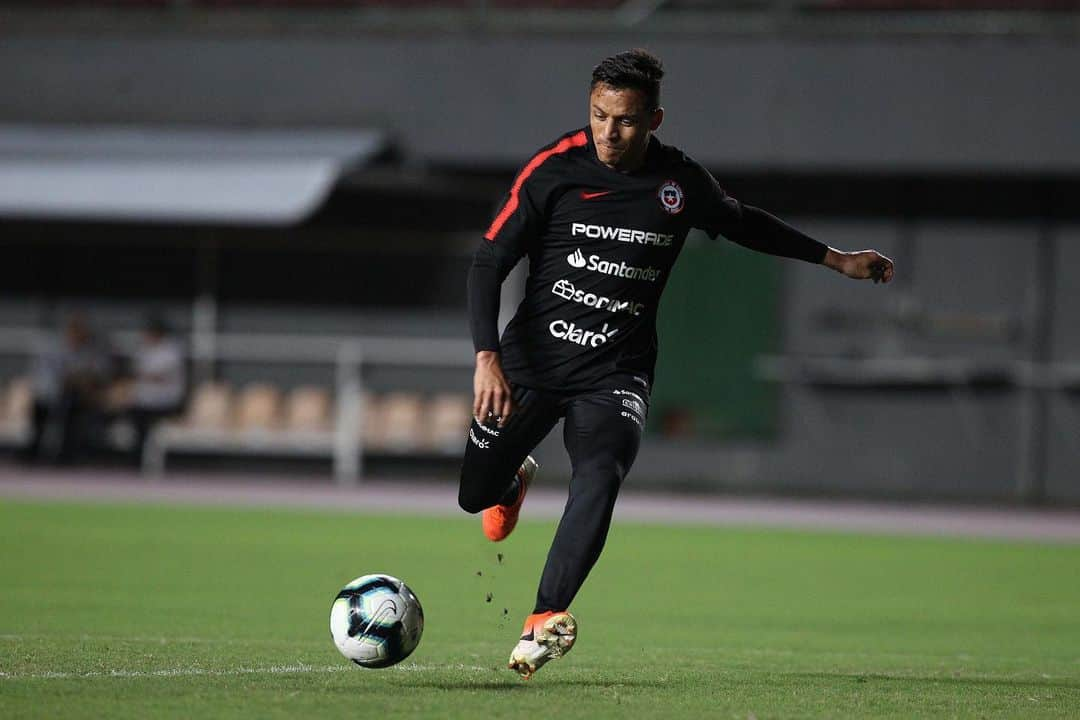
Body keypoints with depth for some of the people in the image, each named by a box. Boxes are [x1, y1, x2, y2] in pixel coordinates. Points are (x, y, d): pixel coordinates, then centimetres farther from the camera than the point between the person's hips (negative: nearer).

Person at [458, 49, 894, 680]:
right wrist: (487, 356, -20)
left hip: (615, 373, 0)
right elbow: (490, 261, -8)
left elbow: (744, 224, 19)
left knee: (600, 475, -29)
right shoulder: (555, 168, -10)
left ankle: (546, 620, -36)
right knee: (475, 496, 8)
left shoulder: (680, 182, -2)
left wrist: (836, 260, 22)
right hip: (530, 360, 0)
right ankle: (518, 478, 47)